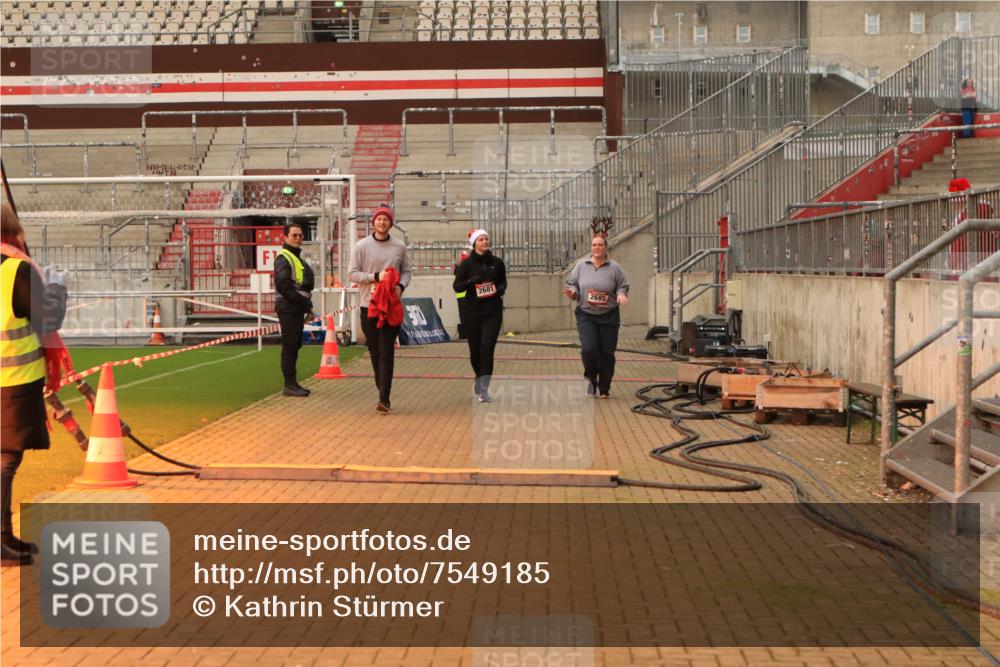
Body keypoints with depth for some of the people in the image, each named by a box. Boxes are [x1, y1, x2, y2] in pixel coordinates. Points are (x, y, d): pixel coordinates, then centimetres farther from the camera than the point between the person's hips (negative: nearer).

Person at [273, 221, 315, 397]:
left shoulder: (298, 258, 21)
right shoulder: (283, 258, -9)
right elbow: (283, 286, -19)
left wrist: (307, 306, 13)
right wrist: (305, 303, -16)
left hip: (297, 309, 9)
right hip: (288, 308, -9)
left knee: (295, 345, 11)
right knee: (289, 346, -7)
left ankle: (292, 383, 16)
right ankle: (289, 385, -5)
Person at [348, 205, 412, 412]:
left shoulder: (399, 247, 5)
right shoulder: (362, 246, 0)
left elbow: (406, 271, 13)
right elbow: (352, 273, -2)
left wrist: (401, 286, -8)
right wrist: (376, 276, -15)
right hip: (369, 305, 1)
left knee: (387, 352, -8)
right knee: (375, 352, 9)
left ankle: (384, 398, -12)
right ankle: (382, 389, 24)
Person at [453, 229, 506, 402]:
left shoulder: (497, 262, 4)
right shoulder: (467, 263, -1)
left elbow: (503, 281, 19)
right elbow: (456, 286, -2)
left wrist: (501, 289, -4)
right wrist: (471, 281, -20)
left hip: (493, 313, 0)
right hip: (473, 313, 0)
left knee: (487, 349, -11)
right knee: (475, 350, 9)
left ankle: (484, 389, -11)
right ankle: (479, 377, 38)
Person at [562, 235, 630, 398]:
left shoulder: (614, 267, 1)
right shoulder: (581, 265, 4)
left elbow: (623, 286, 7)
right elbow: (572, 284, 11)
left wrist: (621, 294, -14)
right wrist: (572, 292, -11)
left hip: (608, 317, 0)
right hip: (586, 315, 0)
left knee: (607, 353, 2)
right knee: (588, 349, -15)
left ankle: (604, 389, 16)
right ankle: (592, 379, 12)